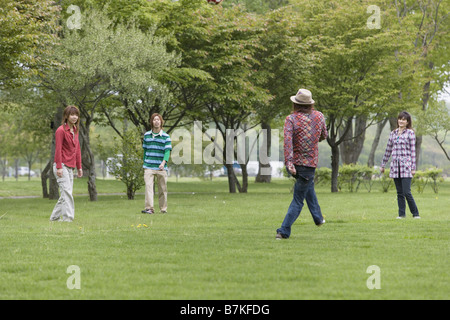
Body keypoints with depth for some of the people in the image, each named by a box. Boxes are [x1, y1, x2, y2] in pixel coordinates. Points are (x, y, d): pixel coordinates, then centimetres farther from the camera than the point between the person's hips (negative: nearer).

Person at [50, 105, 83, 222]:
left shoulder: (75, 130, 15)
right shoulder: (61, 130, -10)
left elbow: (77, 149, 18)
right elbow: (58, 150, -13)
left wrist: (79, 167, 17)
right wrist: (59, 167, -18)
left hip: (70, 167, 8)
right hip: (62, 166, -8)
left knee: (65, 194, 11)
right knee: (67, 192, -14)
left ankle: (54, 218, 20)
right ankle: (68, 218, -15)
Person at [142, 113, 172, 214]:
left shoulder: (166, 137, 1)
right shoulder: (146, 135, 10)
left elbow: (167, 151, -9)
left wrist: (163, 162, -25)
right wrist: (144, 164, 16)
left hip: (161, 168, -1)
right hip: (149, 167, 1)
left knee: (162, 189, 5)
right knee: (148, 186, -13)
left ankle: (163, 209, 15)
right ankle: (149, 208, -18)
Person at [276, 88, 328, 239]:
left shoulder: (291, 119, -9)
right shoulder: (319, 116, -2)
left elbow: (288, 140, -24)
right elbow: (324, 136, 14)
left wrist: (289, 162, -31)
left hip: (293, 163, 2)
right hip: (310, 164, -2)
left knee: (308, 185, 32)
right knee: (298, 200, 6)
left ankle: (318, 217, 34)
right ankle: (284, 231, -2)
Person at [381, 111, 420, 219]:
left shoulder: (410, 133, 0)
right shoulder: (393, 133, 13)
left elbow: (413, 151, -3)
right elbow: (388, 150, 19)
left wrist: (413, 168, -7)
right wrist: (383, 165, 20)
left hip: (406, 166, -5)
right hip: (395, 166, 5)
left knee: (407, 192, -10)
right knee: (399, 193, 6)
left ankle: (415, 213, 2)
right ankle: (401, 213, 11)